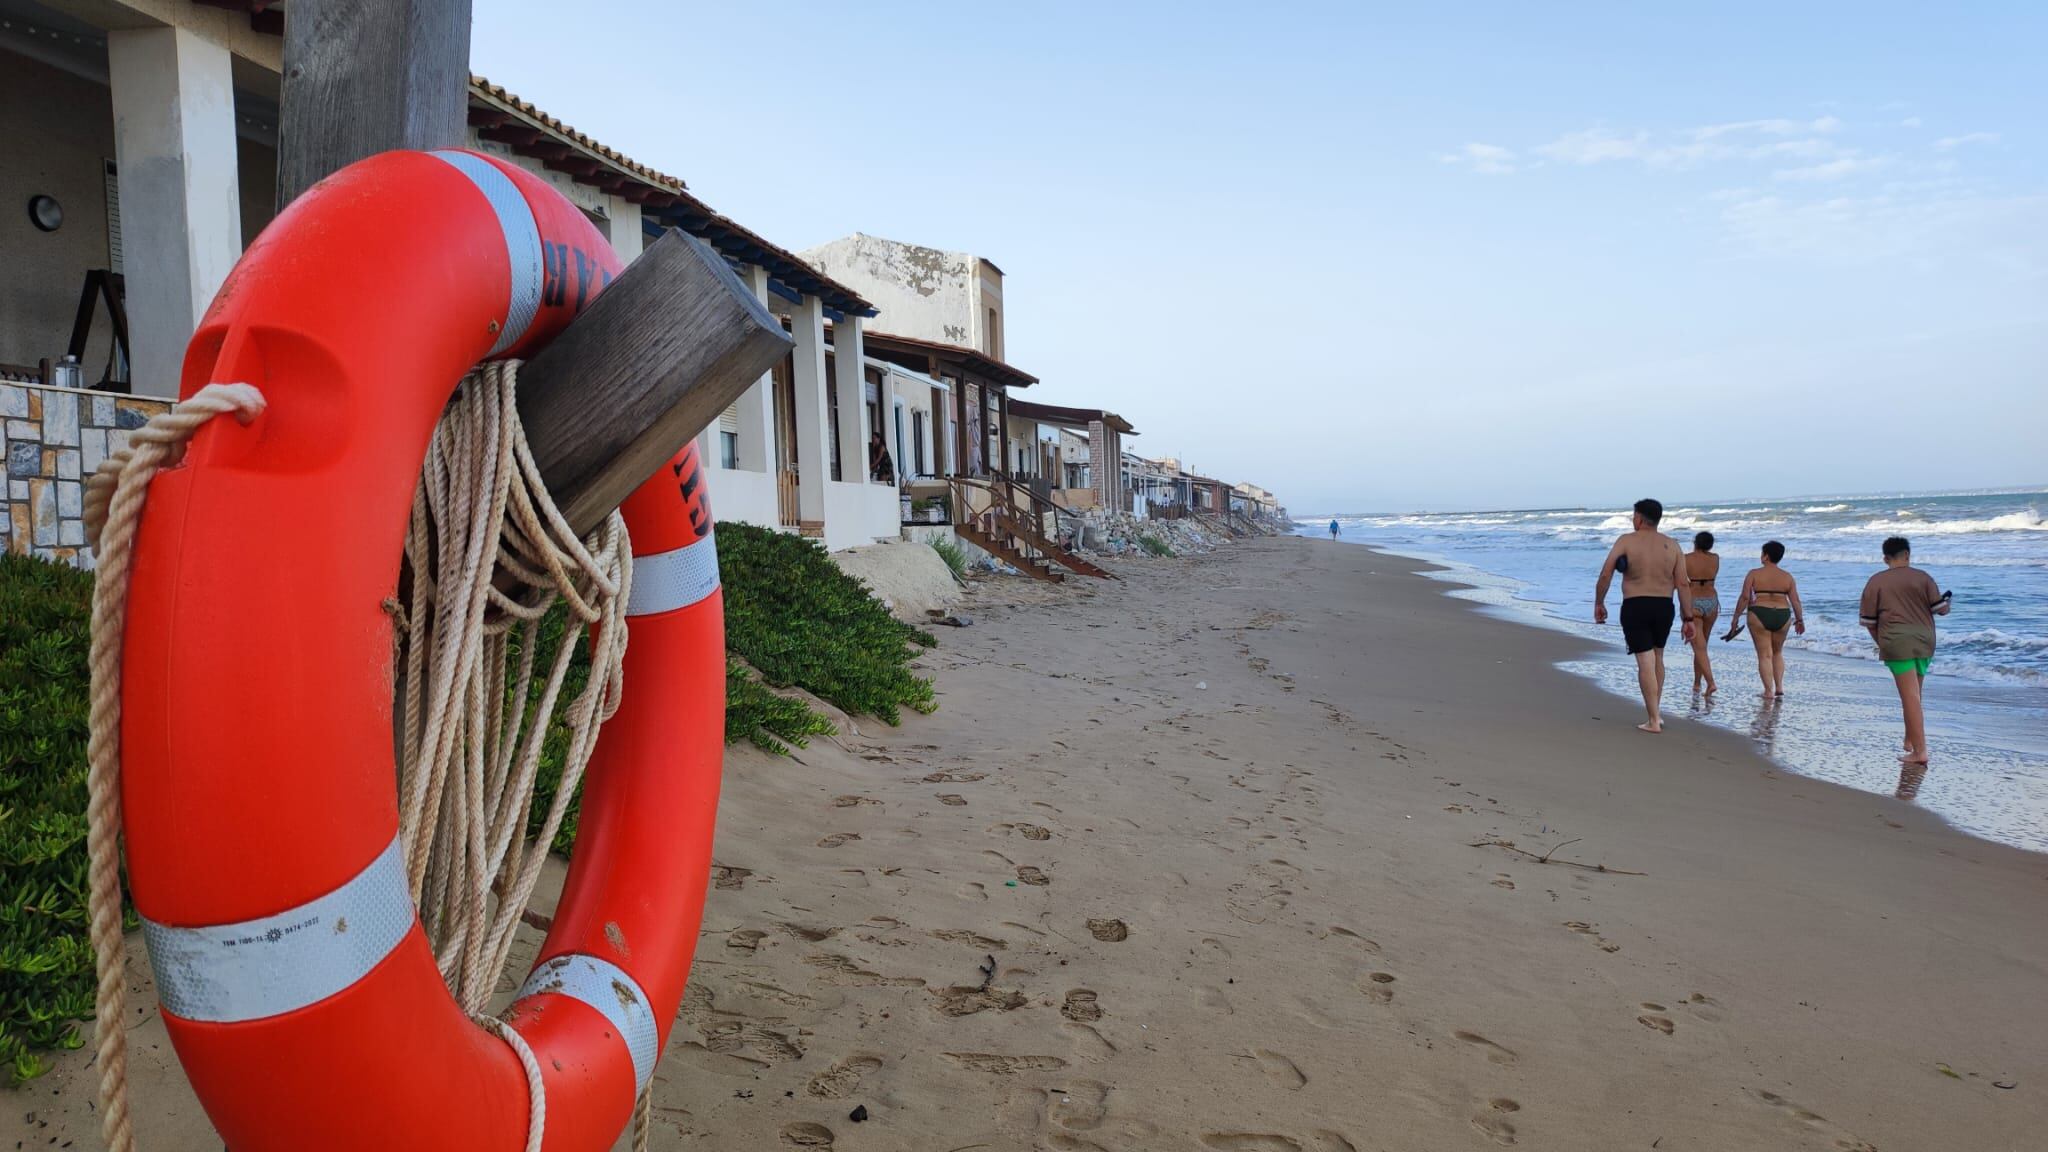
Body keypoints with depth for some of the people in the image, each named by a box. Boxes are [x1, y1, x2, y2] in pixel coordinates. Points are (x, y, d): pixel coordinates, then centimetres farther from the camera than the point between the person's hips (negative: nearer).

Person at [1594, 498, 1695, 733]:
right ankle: (1656, 711, 29)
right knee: (1657, 657, 22)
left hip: (1635, 608, -3)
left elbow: (1605, 575, -10)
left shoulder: (1626, 541, -5)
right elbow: (1683, 585, 0)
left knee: (1645, 663, -2)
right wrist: (1688, 619, 3)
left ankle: (1654, 721, -2)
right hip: (1664, 607, 3)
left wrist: (1599, 603, 3)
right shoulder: (1672, 545, 4)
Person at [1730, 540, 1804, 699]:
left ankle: (1769, 691, -3)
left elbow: (1744, 597, -9)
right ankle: (1779, 689, 12)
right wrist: (1800, 620, 15)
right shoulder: (1787, 577, 4)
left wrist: (1736, 617, -3)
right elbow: (1795, 601, 4)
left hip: (1759, 616, -3)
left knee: (1765, 655, 2)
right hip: (1782, 617, 3)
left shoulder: (1754, 574, -4)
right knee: (1777, 653, 20)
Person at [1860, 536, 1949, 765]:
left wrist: (1881, 642, 16)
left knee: (1910, 697, -5)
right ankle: (1910, 740, 30)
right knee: (1914, 694, 20)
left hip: (1897, 643, -3)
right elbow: (1941, 609, 4)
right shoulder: (1922, 577, 4)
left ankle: (1920, 751, -8)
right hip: (1924, 642, 4)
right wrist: (1947, 604, 28)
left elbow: (1868, 621, 1)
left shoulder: (1876, 582, 0)